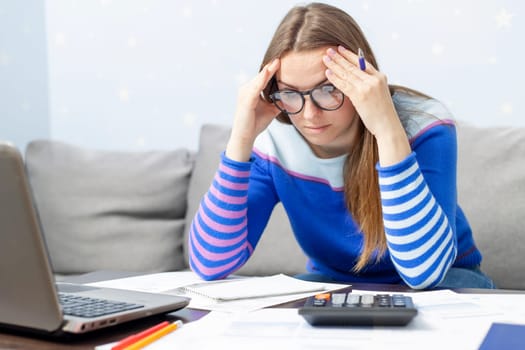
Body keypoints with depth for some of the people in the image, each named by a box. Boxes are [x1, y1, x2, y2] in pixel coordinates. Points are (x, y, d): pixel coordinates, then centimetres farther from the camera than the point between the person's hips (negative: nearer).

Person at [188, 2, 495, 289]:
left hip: (441, 282, -2)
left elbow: (424, 271, -35)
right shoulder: (272, 140, -17)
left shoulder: (423, 124, -25)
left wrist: (388, 131, -42)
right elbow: (211, 264, -22)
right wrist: (241, 139, -30)